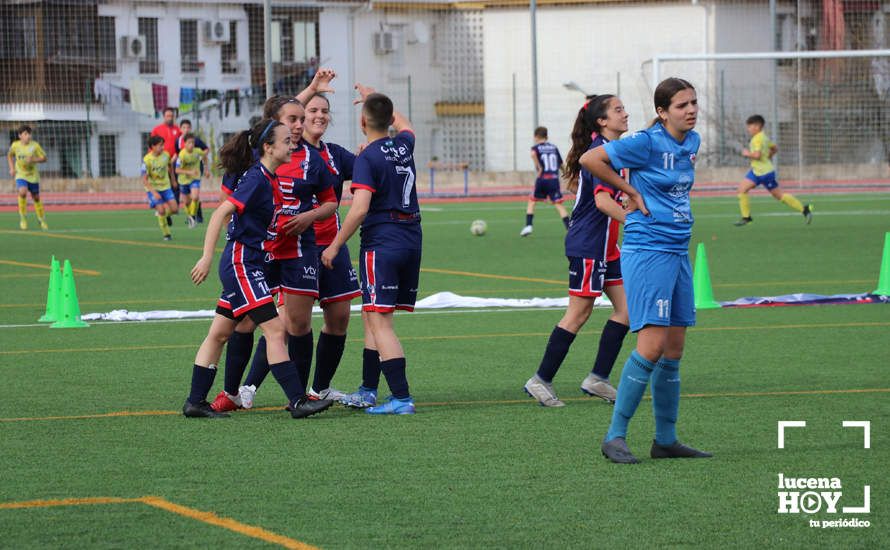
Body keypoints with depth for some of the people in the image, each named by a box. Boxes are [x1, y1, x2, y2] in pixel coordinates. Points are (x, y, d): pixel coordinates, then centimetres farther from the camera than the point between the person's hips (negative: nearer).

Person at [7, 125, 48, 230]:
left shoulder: (35, 145, -11)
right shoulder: (15, 145, -6)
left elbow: (44, 158, -5)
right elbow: (9, 155, 15)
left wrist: (33, 160, -22)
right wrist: (12, 168, 3)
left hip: (33, 175, 1)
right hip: (20, 175, -1)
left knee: (36, 198, 10)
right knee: (22, 192, -27)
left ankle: (42, 220, 29)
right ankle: (23, 218, -12)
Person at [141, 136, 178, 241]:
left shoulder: (166, 155, -5)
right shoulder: (147, 159, -19)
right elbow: (144, 180, -19)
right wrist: (154, 193, -29)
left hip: (165, 186, 4)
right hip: (152, 188, -4)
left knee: (175, 209, -7)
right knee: (161, 210, -17)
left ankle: (164, 215, 27)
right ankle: (166, 234, 0)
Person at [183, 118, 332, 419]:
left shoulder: (268, 178, 11)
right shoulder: (256, 179, -17)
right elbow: (220, 213, -22)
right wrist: (206, 258, -26)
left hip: (248, 265, 10)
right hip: (242, 263, -10)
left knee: (219, 333, 12)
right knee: (275, 331, -12)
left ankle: (195, 402, 17)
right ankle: (298, 401, -13)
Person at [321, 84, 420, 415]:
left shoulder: (367, 158, -11)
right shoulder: (404, 145, 10)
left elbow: (360, 208, -20)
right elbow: (404, 124, 36)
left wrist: (335, 245, -12)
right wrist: (373, 98, 47)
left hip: (381, 241, -8)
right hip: (412, 237, 8)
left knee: (379, 321, -9)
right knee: (372, 315, 17)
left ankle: (402, 398, -17)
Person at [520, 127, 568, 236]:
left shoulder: (536, 147, 2)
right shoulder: (554, 147, 12)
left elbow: (533, 154, -23)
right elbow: (561, 164, 15)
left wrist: (538, 168, -13)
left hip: (542, 178, -2)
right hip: (554, 178, 2)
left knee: (532, 201, 15)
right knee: (558, 204, -1)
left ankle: (528, 226, 7)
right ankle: (570, 228, -12)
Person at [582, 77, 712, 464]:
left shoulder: (691, 142, 11)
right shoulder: (647, 143, -13)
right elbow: (589, 159, -12)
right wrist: (632, 192, -7)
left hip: (677, 253, 8)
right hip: (648, 252, -8)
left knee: (674, 351, 9)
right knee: (652, 346, -15)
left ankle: (666, 440, 16)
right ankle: (615, 436, -8)